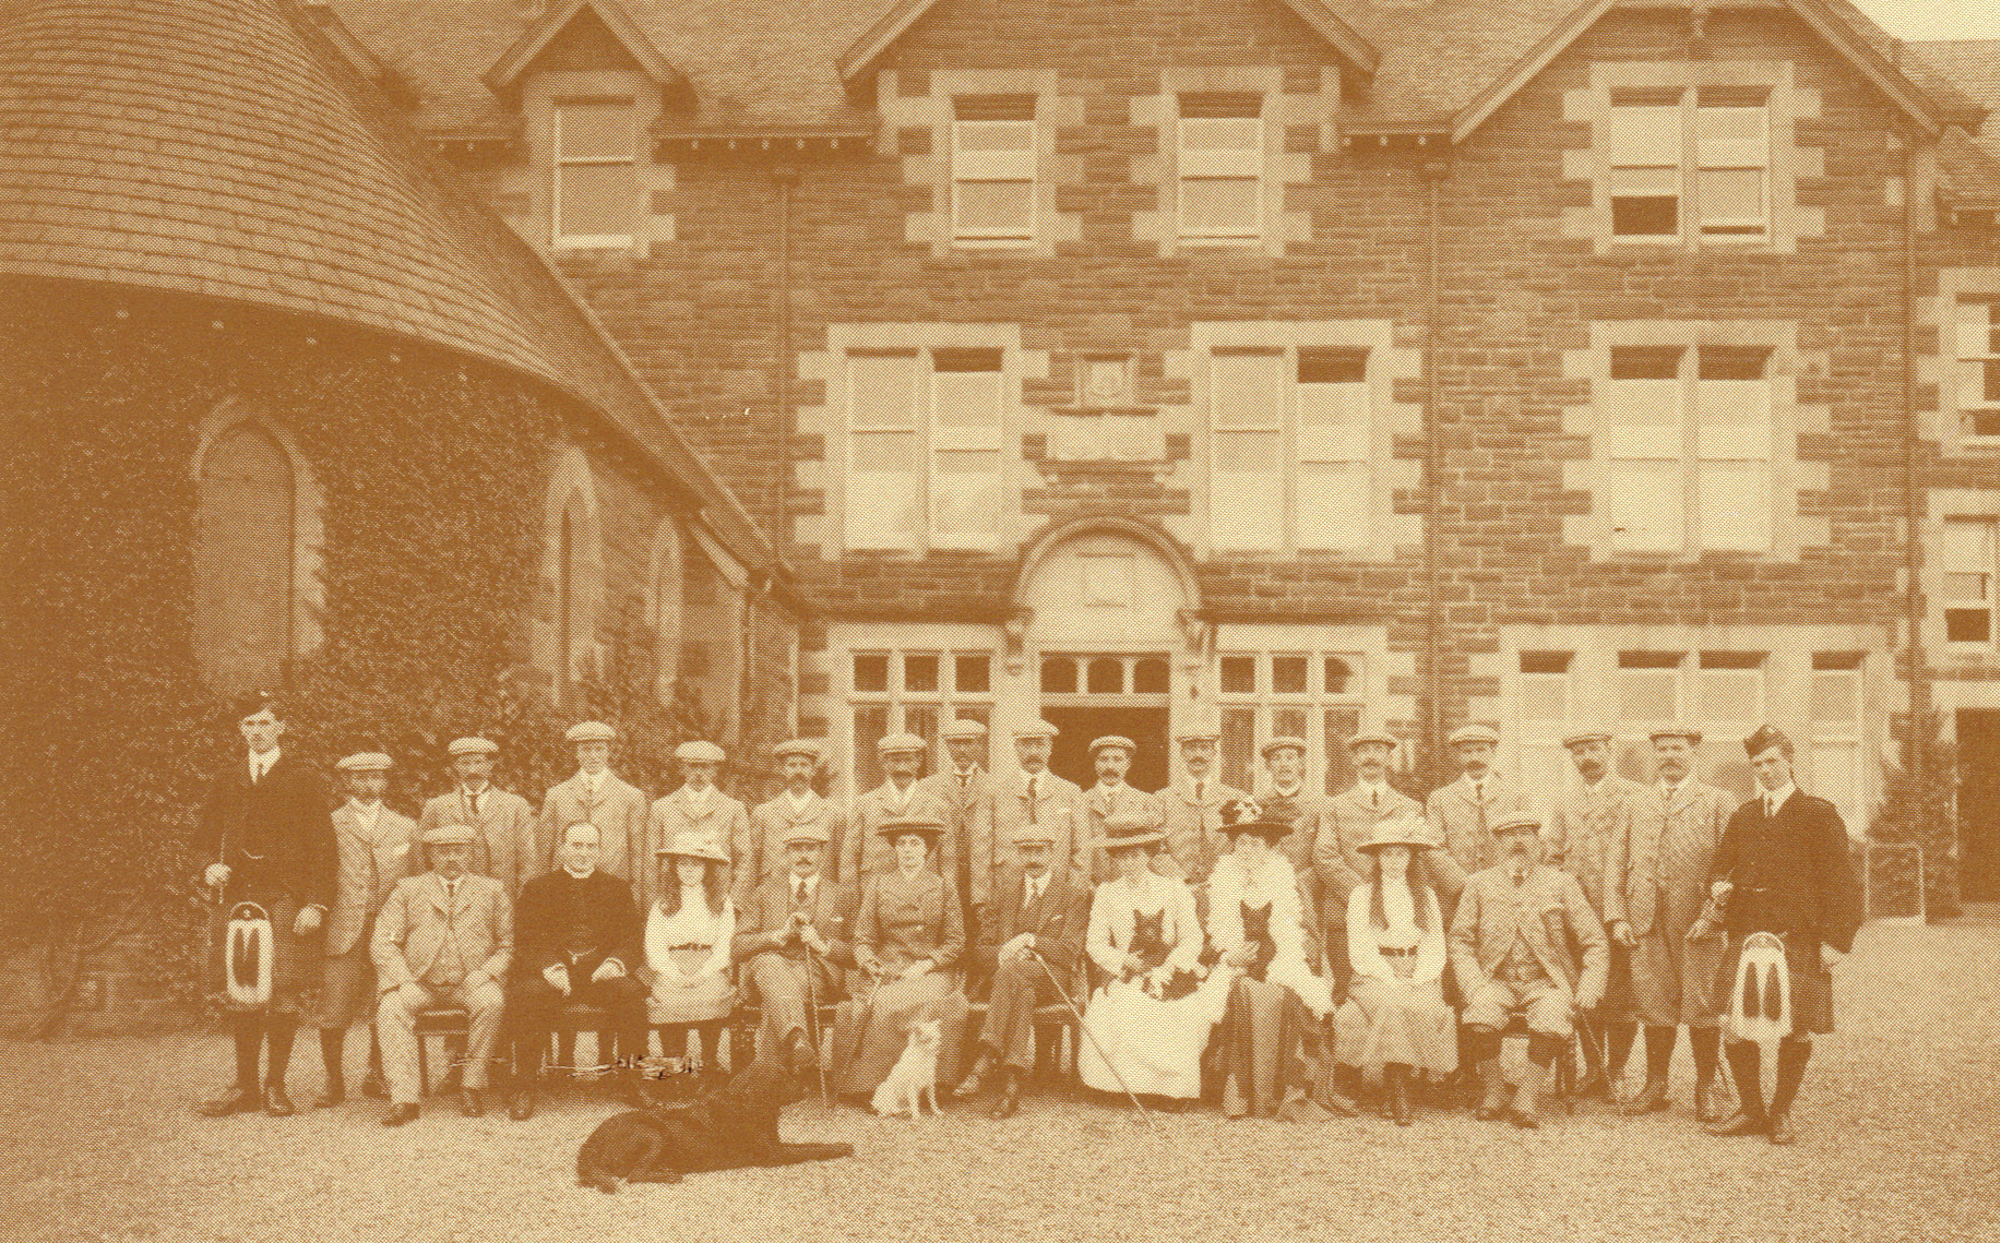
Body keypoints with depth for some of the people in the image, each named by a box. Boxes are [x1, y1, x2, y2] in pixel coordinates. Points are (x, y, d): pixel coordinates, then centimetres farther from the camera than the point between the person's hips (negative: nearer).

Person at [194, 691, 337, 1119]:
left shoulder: (303, 778, 4)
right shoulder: (227, 781, 15)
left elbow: (324, 847, 0)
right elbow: (204, 833, 25)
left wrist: (315, 904, -9)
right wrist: (211, 865, 2)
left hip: (287, 896, -3)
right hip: (237, 895, 3)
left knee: (284, 994, -5)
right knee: (240, 993, 4)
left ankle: (276, 1085, 5)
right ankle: (245, 1086, 14)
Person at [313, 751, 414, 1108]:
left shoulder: (405, 828, 15)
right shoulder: (329, 825, 7)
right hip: (342, 932, -2)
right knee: (332, 1012, -5)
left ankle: (377, 1077, 17)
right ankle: (334, 1081, 9)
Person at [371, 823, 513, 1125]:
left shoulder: (492, 890, 15)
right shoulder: (407, 890, 15)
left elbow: (509, 945, 11)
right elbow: (382, 942, 6)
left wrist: (485, 973, -8)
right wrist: (403, 979, -11)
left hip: (471, 983, 0)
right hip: (420, 983, 1)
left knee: (492, 1002, -32)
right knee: (390, 1007, -29)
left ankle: (472, 1085, -18)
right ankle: (403, 1097, -31)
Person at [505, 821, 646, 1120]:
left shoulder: (617, 888, 18)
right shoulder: (536, 889, 14)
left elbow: (631, 942, 10)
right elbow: (526, 943, 3)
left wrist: (614, 964, -12)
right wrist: (552, 968, -17)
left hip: (602, 973, 1)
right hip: (552, 976, -1)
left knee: (631, 992, -30)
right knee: (527, 994, -32)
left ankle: (632, 1077, -16)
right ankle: (525, 1086, -20)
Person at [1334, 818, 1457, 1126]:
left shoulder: (1426, 895, 16)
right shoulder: (1361, 895, 8)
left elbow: (1435, 948, 12)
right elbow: (1360, 951, 2)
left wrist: (1417, 981, -6)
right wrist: (1391, 980, -12)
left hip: (1420, 977, 2)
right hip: (1375, 976, -2)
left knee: (1427, 1008, -30)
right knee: (1391, 1006, -33)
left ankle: (1399, 1086, -19)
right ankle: (1397, 1087, -26)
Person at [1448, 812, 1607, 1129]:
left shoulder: (1561, 883, 9)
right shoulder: (1479, 883, 11)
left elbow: (1595, 942, 9)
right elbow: (1459, 941, 8)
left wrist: (1590, 987, -6)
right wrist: (1473, 986, -8)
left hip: (1547, 983, -1)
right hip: (1497, 981, 1)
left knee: (1550, 1020, -33)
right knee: (1480, 1016, -31)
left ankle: (1528, 1098, -21)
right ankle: (1494, 1093, -10)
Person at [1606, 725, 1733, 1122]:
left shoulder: (1716, 802, 6)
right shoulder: (1638, 803, 16)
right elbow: (1616, 861, 13)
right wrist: (1617, 916, 3)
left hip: (1697, 922, -3)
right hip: (1647, 923, 3)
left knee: (1702, 1007, 0)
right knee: (1654, 1004, 5)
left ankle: (1707, 1089, 13)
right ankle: (1656, 1086, 16)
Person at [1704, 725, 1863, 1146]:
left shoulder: (1819, 816, 2)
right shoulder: (1742, 817, 16)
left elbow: (1840, 883, -2)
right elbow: (1719, 864, 25)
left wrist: (1836, 940, -9)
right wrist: (1718, 886, 1)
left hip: (1799, 939, -4)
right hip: (1746, 935, 4)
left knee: (1795, 1030, 1)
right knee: (1735, 1028, -1)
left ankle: (1781, 1113, 17)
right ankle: (1751, 1111, 14)